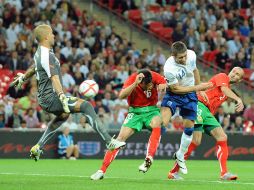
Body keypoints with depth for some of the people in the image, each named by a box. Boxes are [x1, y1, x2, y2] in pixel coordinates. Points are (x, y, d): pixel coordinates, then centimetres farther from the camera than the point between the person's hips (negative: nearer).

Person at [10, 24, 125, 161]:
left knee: (63, 115, 38)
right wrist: (62, 98, -41)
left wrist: (23, 78, 54)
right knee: (85, 105, -21)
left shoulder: (40, 52, 13)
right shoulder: (47, 56, -18)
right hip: (50, 97, -11)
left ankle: (37, 148, 38)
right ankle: (109, 142, -27)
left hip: (44, 97, 11)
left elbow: (34, 68, 35)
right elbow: (54, 78, -31)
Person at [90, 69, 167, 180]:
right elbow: (121, 96, -34)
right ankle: (102, 170, -9)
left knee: (156, 125, -34)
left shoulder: (154, 76, -17)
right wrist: (135, 83, -46)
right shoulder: (133, 79, -22)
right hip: (135, 111, -1)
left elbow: (165, 84, 0)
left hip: (151, 110, 1)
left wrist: (163, 86, -25)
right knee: (121, 137, -13)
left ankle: (149, 159, -34)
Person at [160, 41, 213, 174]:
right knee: (162, 122, -25)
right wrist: (197, 88, -21)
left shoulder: (191, 55, -17)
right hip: (174, 94, -4)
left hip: (190, 95, 4)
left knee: (189, 128, 4)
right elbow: (175, 88, -20)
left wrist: (199, 87, 16)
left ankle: (180, 156, 26)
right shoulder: (169, 68, -32)